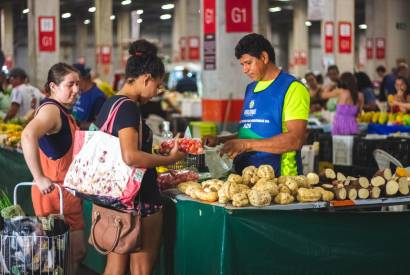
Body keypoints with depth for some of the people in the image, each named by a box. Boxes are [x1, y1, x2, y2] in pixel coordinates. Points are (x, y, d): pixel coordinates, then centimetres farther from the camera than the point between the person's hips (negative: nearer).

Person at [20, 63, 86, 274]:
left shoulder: (63, 112, 15)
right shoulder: (50, 110, -17)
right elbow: (28, 136, -37)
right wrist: (39, 178, -35)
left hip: (68, 192, 10)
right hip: (54, 192, -10)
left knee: (77, 252, 14)